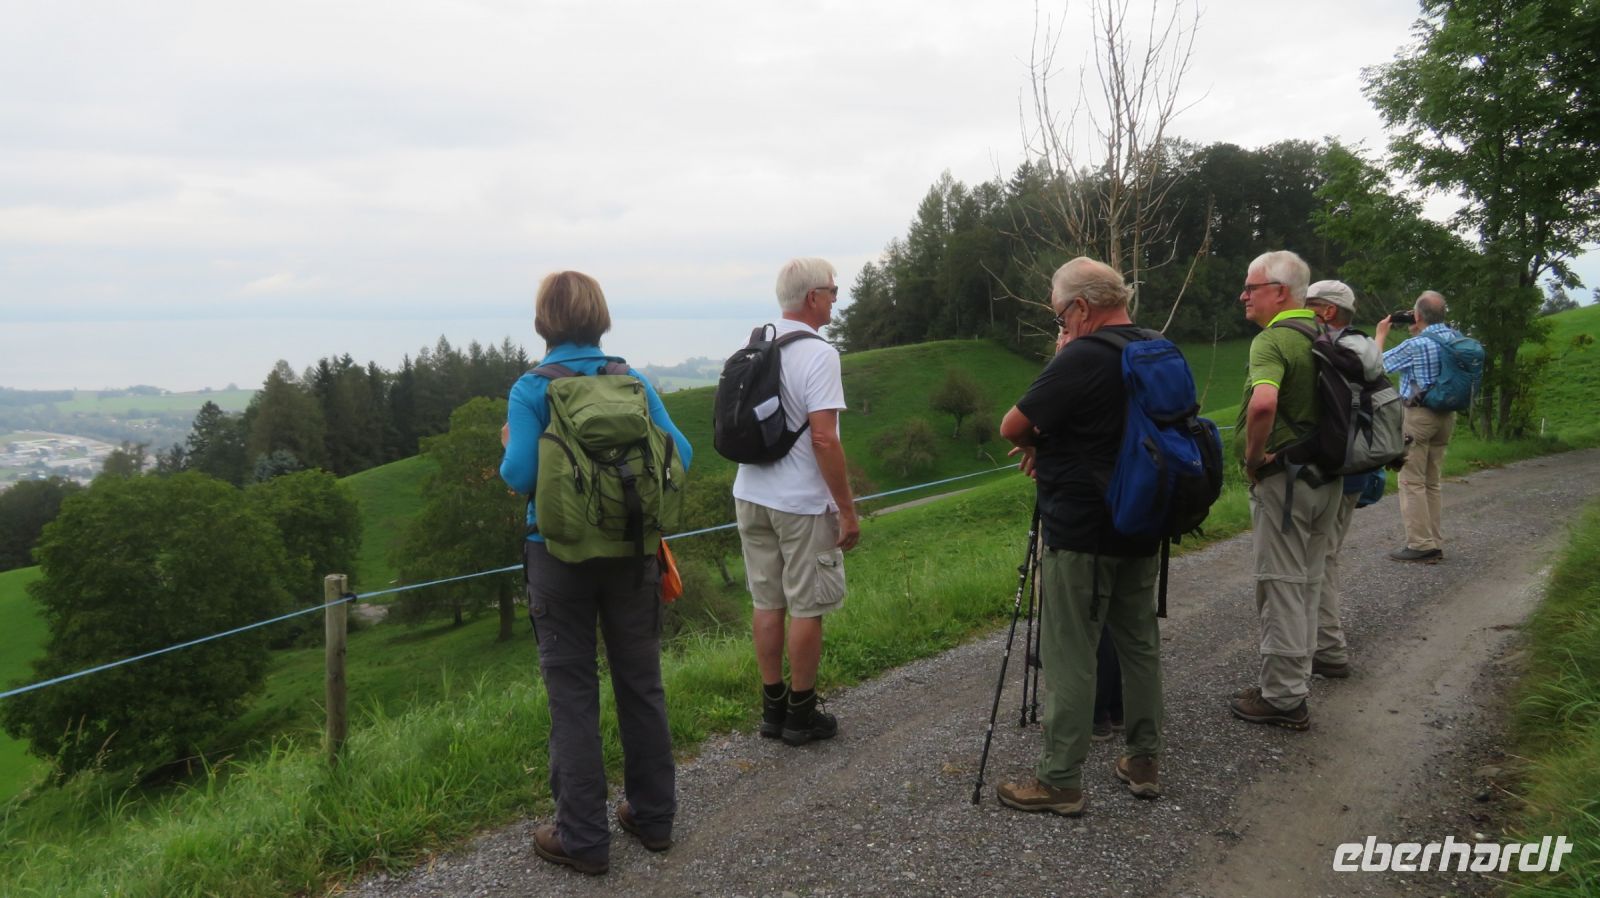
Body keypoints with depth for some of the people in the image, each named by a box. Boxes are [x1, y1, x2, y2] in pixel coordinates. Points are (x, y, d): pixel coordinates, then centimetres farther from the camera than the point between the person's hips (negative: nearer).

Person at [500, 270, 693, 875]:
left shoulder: (531, 390, -9)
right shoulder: (634, 382, -1)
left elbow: (520, 476, -18)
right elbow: (680, 455, -4)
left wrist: (510, 446, 4)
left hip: (561, 554, -3)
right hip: (631, 552, 3)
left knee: (573, 695, 5)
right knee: (641, 684, 14)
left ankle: (584, 838, 12)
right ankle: (653, 817, 26)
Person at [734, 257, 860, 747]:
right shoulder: (817, 354, -16)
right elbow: (823, 438, -22)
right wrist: (848, 509, -15)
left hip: (751, 497, 7)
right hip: (802, 504, -7)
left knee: (767, 604, 14)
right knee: (807, 609, 5)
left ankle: (773, 708, 23)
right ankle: (801, 714, 14)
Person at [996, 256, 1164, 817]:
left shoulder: (1081, 359, -18)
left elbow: (1012, 428, -15)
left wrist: (1036, 445, 8)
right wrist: (1049, 447, 10)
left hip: (1081, 534, -8)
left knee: (1070, 656, -1)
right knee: (1140, 643, 16)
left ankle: (1060, 781, 6)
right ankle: (1145, 761, 25)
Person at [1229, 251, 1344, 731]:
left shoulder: (1272, 341, -16)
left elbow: (1262, 403, -35)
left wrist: (1253, 455, -19)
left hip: (1283, 476, -9)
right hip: (1328, 476, 9)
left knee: (1281, 586, 0)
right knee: (1307, 583, 17)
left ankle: (1282, 698, 8)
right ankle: (1293, 681, 28)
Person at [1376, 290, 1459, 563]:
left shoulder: (1415, 345, -17)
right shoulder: (1455, 338, 3)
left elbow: (1378, 364, -2)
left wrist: (1381, 334, 12)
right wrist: (1417, 333, 21)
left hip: (1418, 414, -7)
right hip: (1446, 415, 7)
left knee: (1412, 483, -2)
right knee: (1431, 482, 13)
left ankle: (1420, 544, -4)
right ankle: (1434, 544, 16)